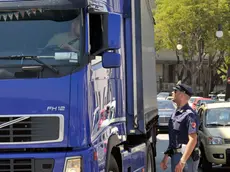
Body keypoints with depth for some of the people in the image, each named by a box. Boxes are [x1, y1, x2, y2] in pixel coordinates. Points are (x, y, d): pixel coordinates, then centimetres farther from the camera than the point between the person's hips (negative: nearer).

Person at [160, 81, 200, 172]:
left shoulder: (190, 115, -16)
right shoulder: (175, 114, 13)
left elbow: (193, 140, -21)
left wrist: (182, 162, -25)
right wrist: (166, 157, 15)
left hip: (187, 156, -9)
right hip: (175, 156, 9)